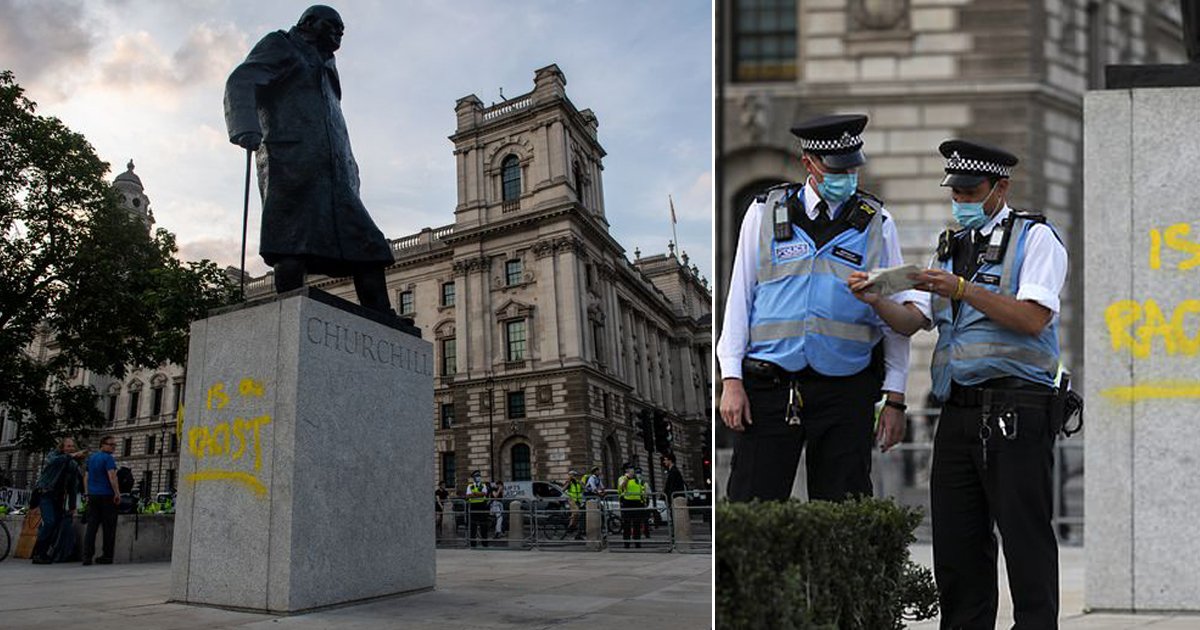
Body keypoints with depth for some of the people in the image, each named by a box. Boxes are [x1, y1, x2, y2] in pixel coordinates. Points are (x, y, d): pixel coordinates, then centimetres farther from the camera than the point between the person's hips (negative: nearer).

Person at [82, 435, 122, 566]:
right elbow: (112, 477, -18)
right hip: (106, 496, -7)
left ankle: (87, 556, -2)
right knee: (109, 528, 0)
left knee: (91, 526, 5)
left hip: (92, 496, 7)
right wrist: (117, 493, -14)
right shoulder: (108, 458, -9)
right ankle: (107, 556, 1)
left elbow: (86, 478, 20)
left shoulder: (91, 458, 16)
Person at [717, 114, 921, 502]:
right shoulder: (765, 212, 6)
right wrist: (732, 379, -1)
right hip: (768, 386, -1)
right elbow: (739, 296, 7)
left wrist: (895, 399, 4)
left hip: (846, 392, 1)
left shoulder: (876, 222, 8)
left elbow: (898, 315, 9)